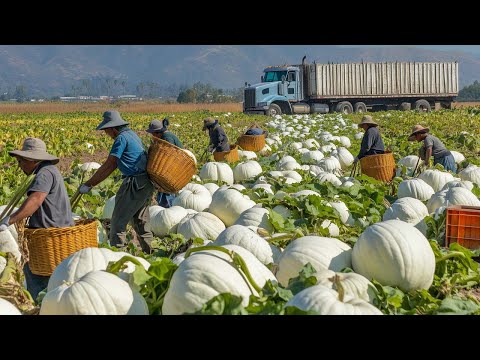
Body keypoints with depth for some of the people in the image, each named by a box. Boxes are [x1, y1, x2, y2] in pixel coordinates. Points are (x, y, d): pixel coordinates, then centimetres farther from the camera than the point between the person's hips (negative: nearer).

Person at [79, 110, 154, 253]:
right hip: (147, 183, 10)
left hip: (135, 182, -10)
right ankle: (148, 252, 23)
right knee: (140, 221, 17)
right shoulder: (131, 134, 17)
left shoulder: (121, 138, -12)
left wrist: (88, 184, -8)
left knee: (118, 221, -3)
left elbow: (108, 165, -13)